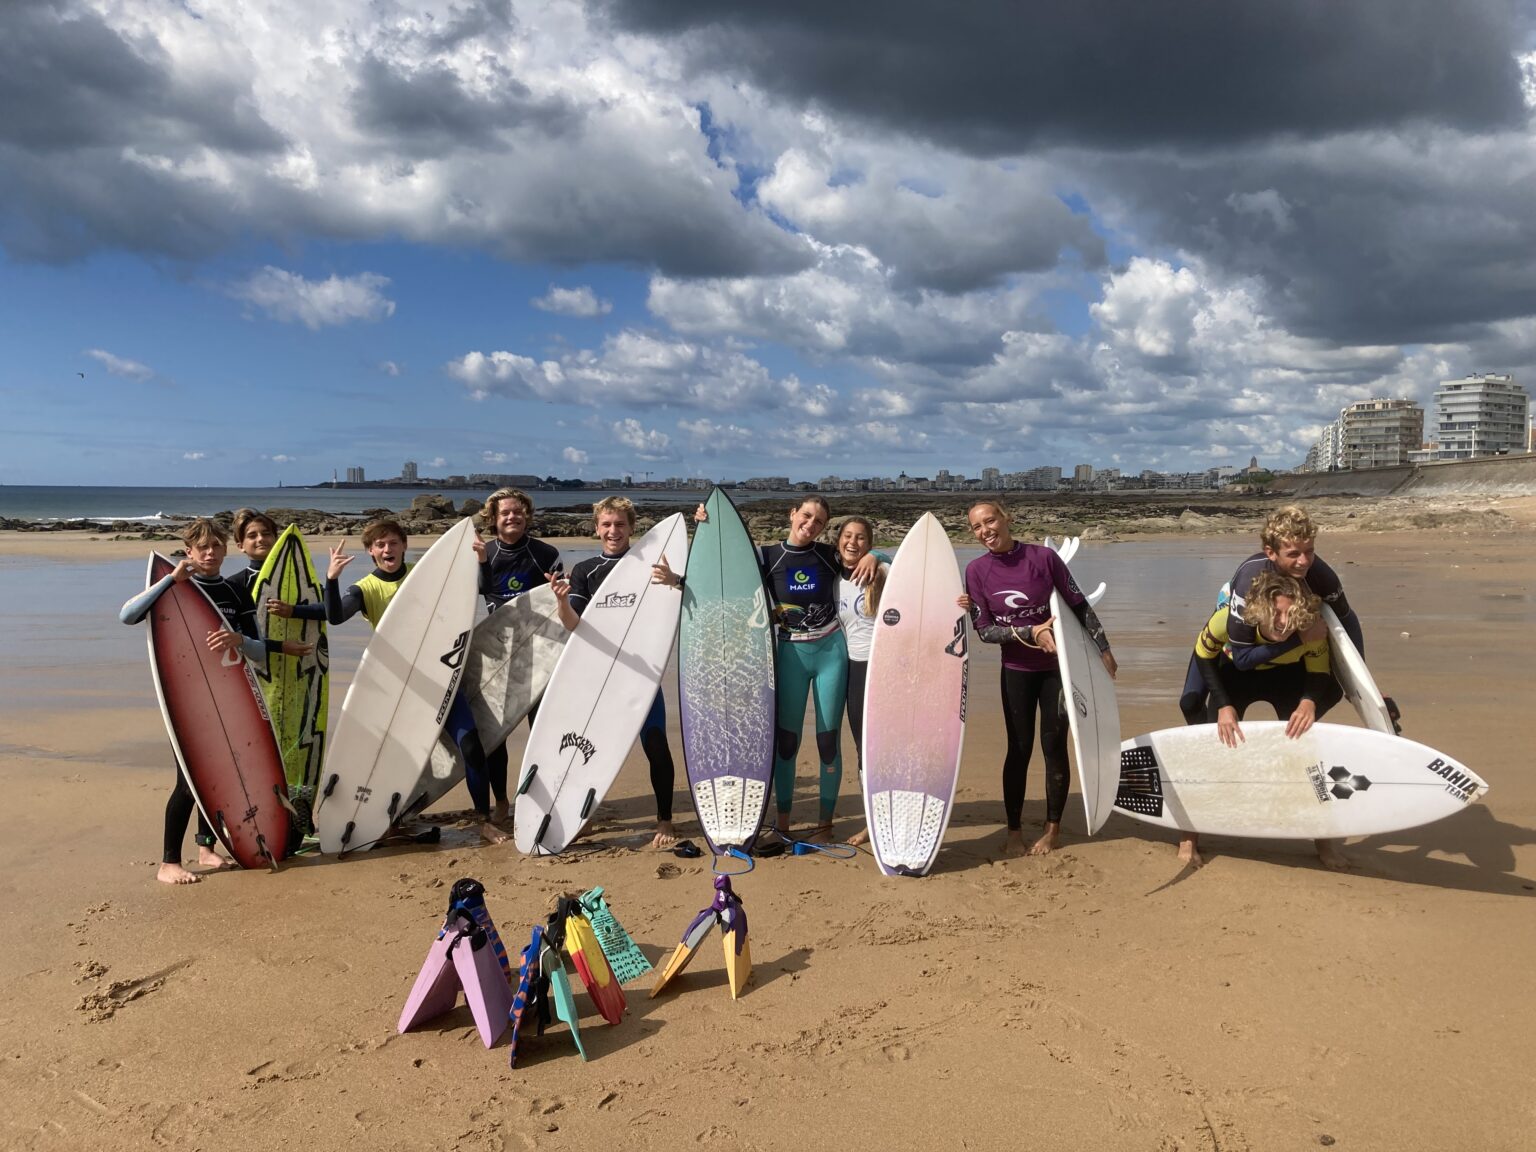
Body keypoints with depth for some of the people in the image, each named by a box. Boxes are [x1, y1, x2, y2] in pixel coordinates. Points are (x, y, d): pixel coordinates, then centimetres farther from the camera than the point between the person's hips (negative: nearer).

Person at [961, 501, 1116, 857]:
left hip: (1058, 666, -1)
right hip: (1016, 670, 1)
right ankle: (1014, 831, 15)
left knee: (1053, 746, 3)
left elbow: (1079, 606, -4)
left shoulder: (1043, 557, -13)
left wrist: (1103, 649, -1)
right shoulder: (976, 570, -8)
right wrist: (1031, 633, -21)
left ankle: (1053, 830, 19)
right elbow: (984, 630, -10)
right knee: (1019, 749, 4)